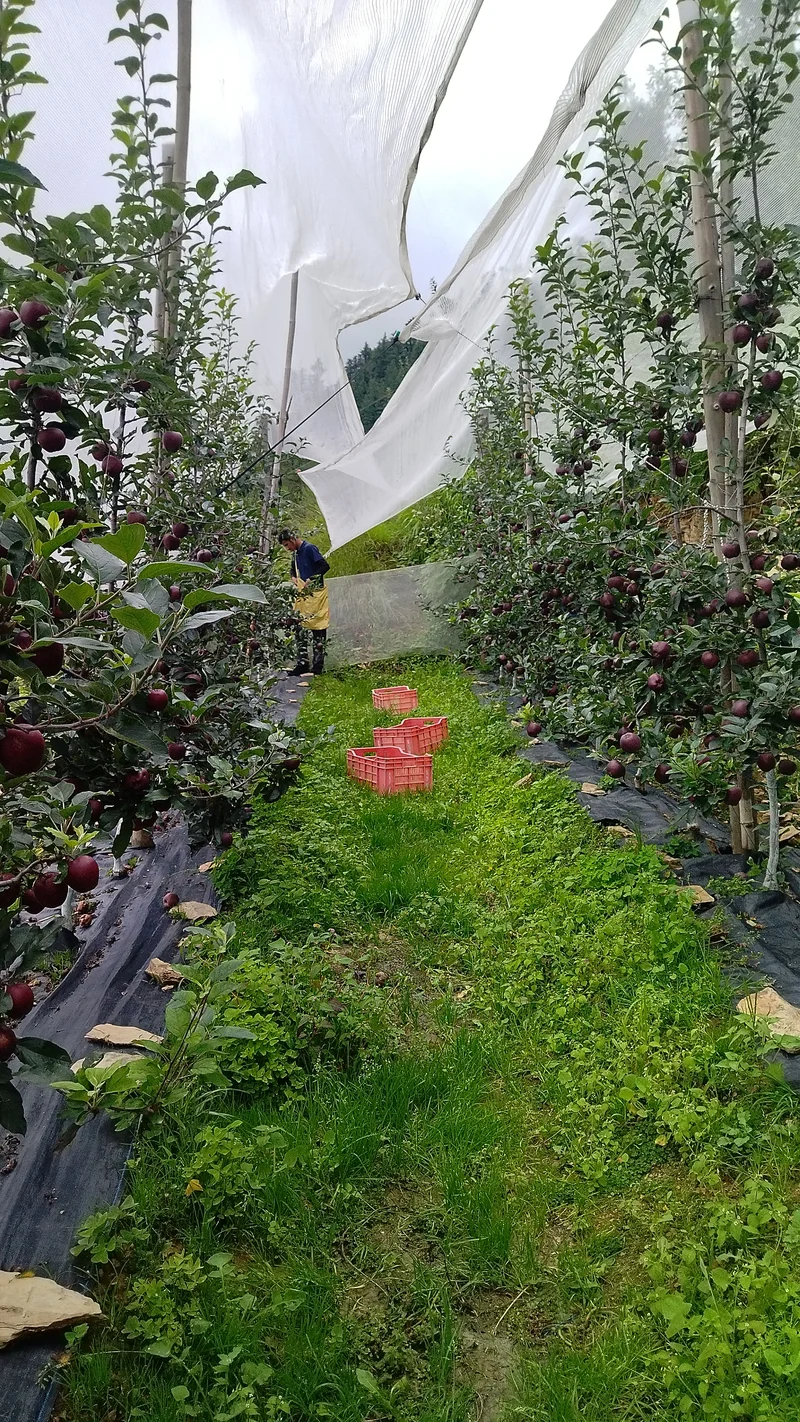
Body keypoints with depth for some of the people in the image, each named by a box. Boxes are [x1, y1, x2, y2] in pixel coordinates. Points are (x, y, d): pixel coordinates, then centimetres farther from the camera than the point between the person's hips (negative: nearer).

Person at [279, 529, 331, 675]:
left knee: (317, 629, -6)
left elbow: (325, 566, -19)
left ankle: (317, 667, -3)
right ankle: (302, 664, 10)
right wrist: (294, 578, 10)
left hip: (315, 594, -9)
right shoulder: (295, 554, 16)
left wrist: (310, 580, -20)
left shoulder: (309, 548, -10)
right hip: (302, 595, 9)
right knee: (300, 628, 6)